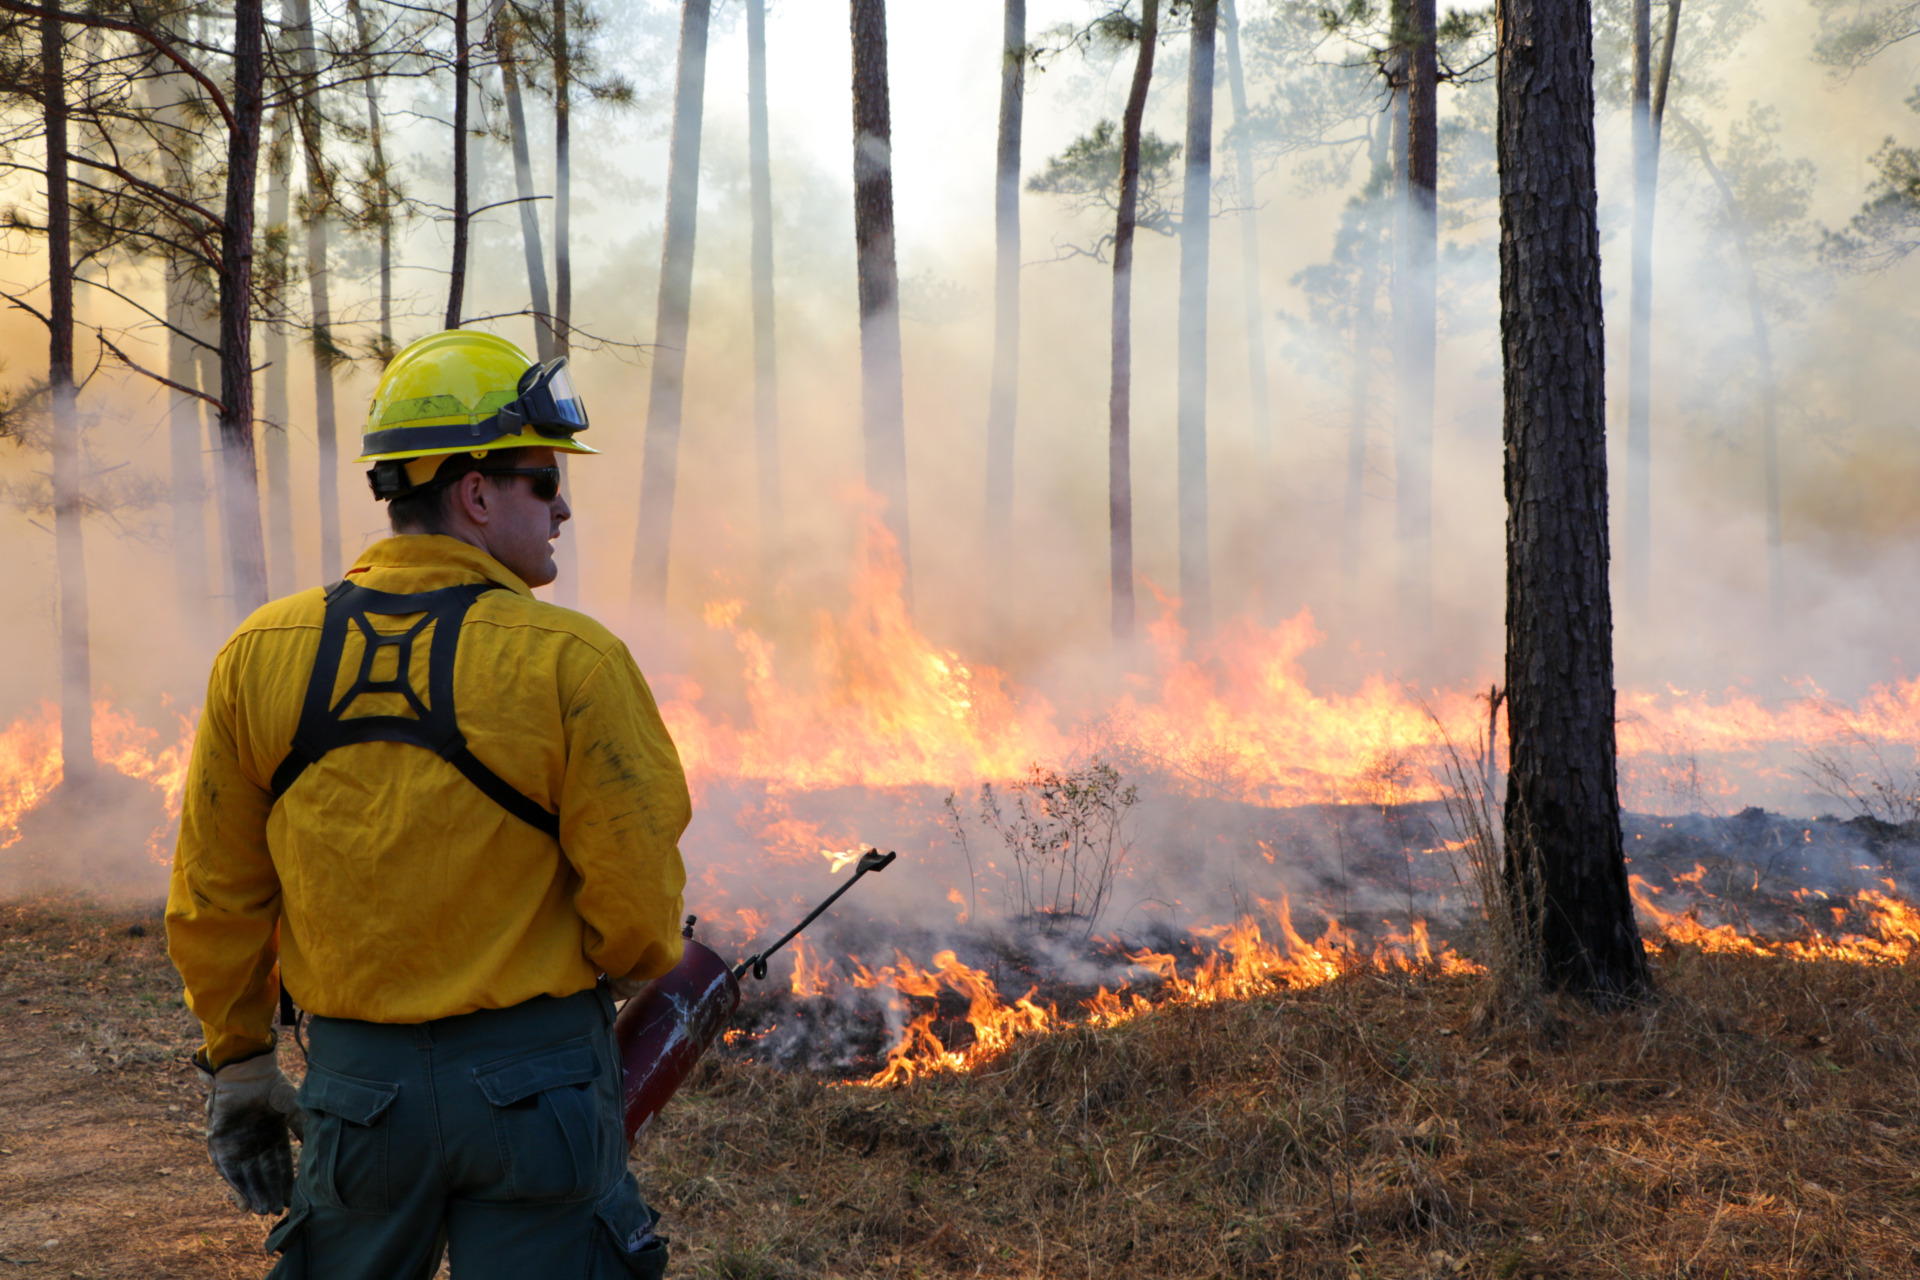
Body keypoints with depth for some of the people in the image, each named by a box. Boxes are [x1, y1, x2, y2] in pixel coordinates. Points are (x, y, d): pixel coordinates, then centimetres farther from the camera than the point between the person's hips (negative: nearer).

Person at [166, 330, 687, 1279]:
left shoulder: (259, 657, -3)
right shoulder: (571, 662, -16)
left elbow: (214, 900, 4)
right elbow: (639, 910, -14)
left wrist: (236, 1063, 17)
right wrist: (621, 970, 9)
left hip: (356, 1082, 4)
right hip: (535, 1075, -3)